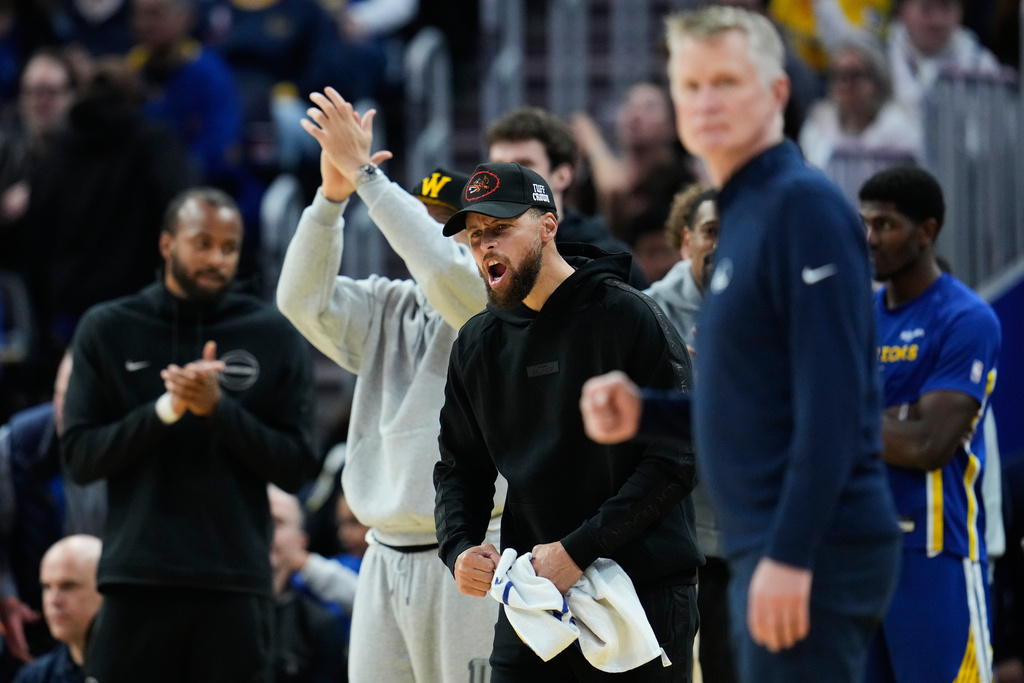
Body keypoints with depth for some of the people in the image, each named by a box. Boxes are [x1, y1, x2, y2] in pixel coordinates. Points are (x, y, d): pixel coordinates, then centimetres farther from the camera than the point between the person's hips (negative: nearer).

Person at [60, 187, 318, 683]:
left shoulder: (276, 336, 7)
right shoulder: (107, 330, 8)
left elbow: (297, 466, 3)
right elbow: (79, 457, 2)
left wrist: (218, 408, -11)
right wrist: (165, 409, -12)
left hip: (234, 585, 0)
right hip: (136, 581, 0)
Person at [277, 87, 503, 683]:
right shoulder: (386, 311, 13)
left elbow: (443, 267, -23)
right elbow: (303, 300, -2)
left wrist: (365, 174, -19)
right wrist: (333, 192, -13)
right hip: (387, 559, 6)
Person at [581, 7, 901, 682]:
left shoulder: (806, 207, -11)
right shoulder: (740, 215, 19)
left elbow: (831, 404, -19)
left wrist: (789, 554, -23)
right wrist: (643, 414, 10)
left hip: (814, 551, -10)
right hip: (768, 549, 10)